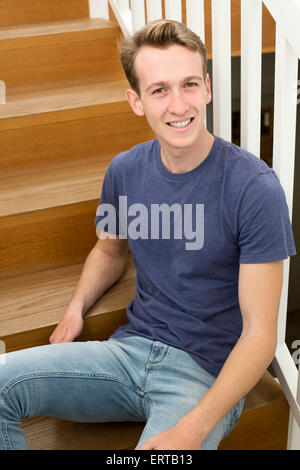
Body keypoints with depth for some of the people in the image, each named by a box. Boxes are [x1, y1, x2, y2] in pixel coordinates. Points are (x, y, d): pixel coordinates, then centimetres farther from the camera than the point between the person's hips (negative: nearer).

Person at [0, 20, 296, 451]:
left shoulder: (255, 187, -16)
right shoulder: (125, 171, 0)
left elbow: (260, 334, -15)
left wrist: (193, 429, -25)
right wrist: (76, 308, 2)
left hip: (207, 373, -4)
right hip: (131, 349, 4)